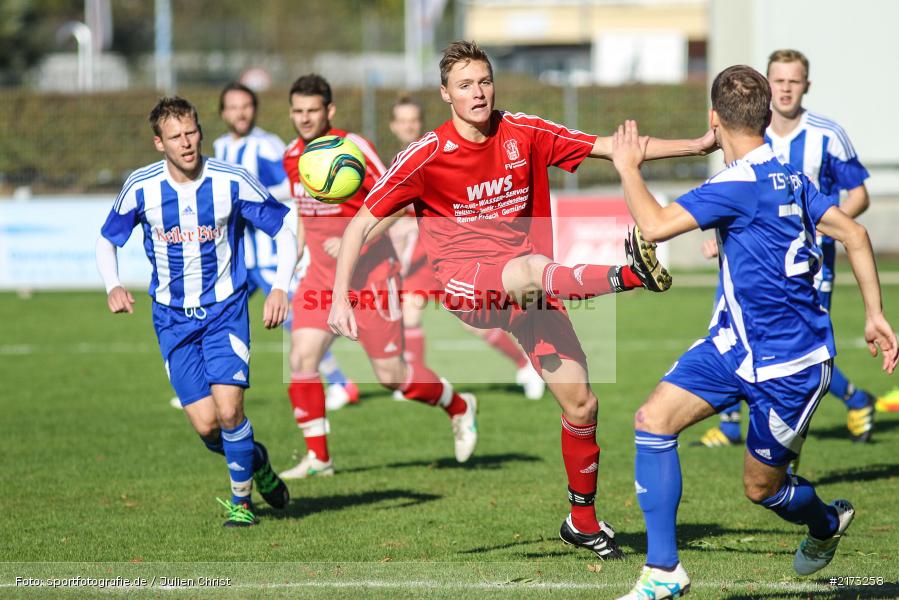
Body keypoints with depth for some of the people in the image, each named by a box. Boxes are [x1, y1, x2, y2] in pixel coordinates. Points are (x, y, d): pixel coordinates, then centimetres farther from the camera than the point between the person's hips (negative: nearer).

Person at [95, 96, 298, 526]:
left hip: (225, 310, -1)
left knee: (228, 410, -18)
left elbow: (285, 231, -3)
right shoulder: (140, 188, -8)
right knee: (205, 424, -8)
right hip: (173, 317, 2)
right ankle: (255, 461, 26)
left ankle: (242, 502, 5)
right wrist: (113, 286, -11)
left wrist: (280, 288, -17)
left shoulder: (232, 182, -12)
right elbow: (106, 241, 8)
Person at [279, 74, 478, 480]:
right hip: (322, 276, 6)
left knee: (392, 376, 0)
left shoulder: (352, 148, -15)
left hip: (370, 275, -5)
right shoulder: (292, 157, 5)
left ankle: (460, 408, 27)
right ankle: (317, 456, -1)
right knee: (301, 358, -12)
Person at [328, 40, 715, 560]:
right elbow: (362, 223, -6)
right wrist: (340, 299, -14)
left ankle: (583, 520, 15)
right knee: (528, 270, -39)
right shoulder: (427, 155, -9)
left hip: (529, 288, 4)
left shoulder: (524, 134, 0)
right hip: (464, 283, -4)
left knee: (580, 401, -2)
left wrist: (697, 145, -4)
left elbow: (611, 147, 2)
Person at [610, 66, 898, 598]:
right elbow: (854, 233, 5)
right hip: (735, 342, 8)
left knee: (761, 487, 8)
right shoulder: (788, 176, 5)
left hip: (787, 365, -8)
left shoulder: (741, 184, -23)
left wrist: (628, 168, -11)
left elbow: (655, 225, -27)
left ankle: (827, 522, 42)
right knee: (654, 420, -8)